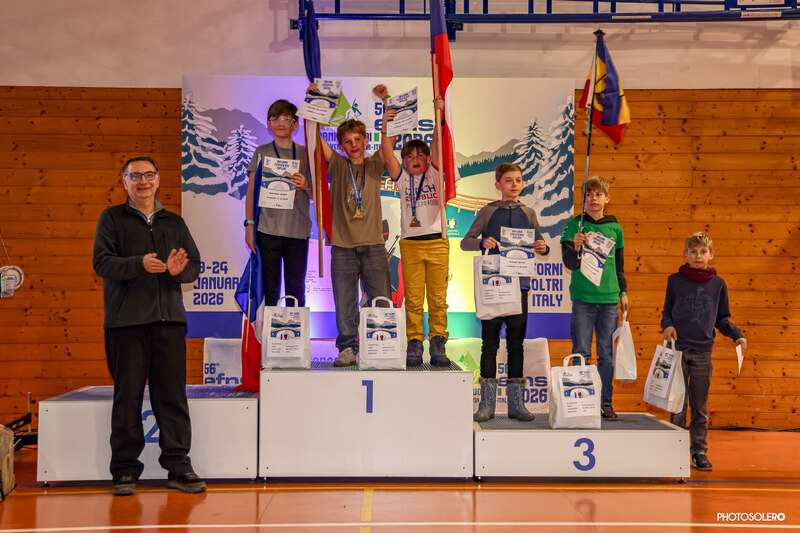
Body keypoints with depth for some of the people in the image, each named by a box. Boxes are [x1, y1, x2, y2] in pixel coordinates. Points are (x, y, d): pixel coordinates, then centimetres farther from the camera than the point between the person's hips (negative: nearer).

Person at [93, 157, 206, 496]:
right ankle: (125, 470, 10)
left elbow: (195, 265, 13)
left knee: (173, 394, 2)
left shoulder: (174, 223, 18)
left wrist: (179, 270, -10)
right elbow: (102, 262, -3)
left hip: (169, 318, 2)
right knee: (128, 395, 1)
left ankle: (178, 466, 8)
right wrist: (140, 264, -19)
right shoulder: (112, 218, 9)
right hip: (126, 319, -2)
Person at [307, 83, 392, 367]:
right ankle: (348, 349, 11)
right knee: (344, 303, 1)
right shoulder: (337, 165, 10)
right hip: (342, 245, 0)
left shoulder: (375, 165, 11)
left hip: (373, 243, 0)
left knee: (382, 301, 1)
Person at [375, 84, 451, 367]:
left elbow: (438, 144, -4)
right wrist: (386, 126, -10)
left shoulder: (434, 174, 8)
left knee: (438, 298, 2)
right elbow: (388, 152, 0)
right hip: (410, 243, 1)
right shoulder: (402, 179, 10)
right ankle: (414, 345, 7)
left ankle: (438, 345, 8)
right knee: (413, 299, 1)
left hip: (437, 242, 0)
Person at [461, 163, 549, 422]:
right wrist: (482, 242, -18)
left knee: (516, 343, 6)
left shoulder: (528, 213, 11)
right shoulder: (488, 212, 5)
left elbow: (540, 247, 14)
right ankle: (487, 403, 7)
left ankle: (516, 403, 13)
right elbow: (465, 242, 3)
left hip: (519, 284, 2)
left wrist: (543, 248, -10)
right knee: (490, 342, 1)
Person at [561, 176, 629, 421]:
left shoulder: (615, 228, 10)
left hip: (609, 298, 3)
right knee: (581, 352, 0)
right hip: (583, 297, -2)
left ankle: (606, 402, 14)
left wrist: (623, 292, 16)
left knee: (606, 353, 6)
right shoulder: (575, 225, 1)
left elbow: (619, 264, 19)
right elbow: (569, 263, -6)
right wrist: (576, 248, -25)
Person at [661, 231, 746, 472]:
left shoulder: (718, 284, 7)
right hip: (678, 349, -1)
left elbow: (722, 319, 13)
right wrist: (667, 325, -9)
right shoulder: (675, 280, 4)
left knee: (700, 406, 6)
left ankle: (699, 451, 14)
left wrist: (737, 335, -1)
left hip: (703, 352, 1)